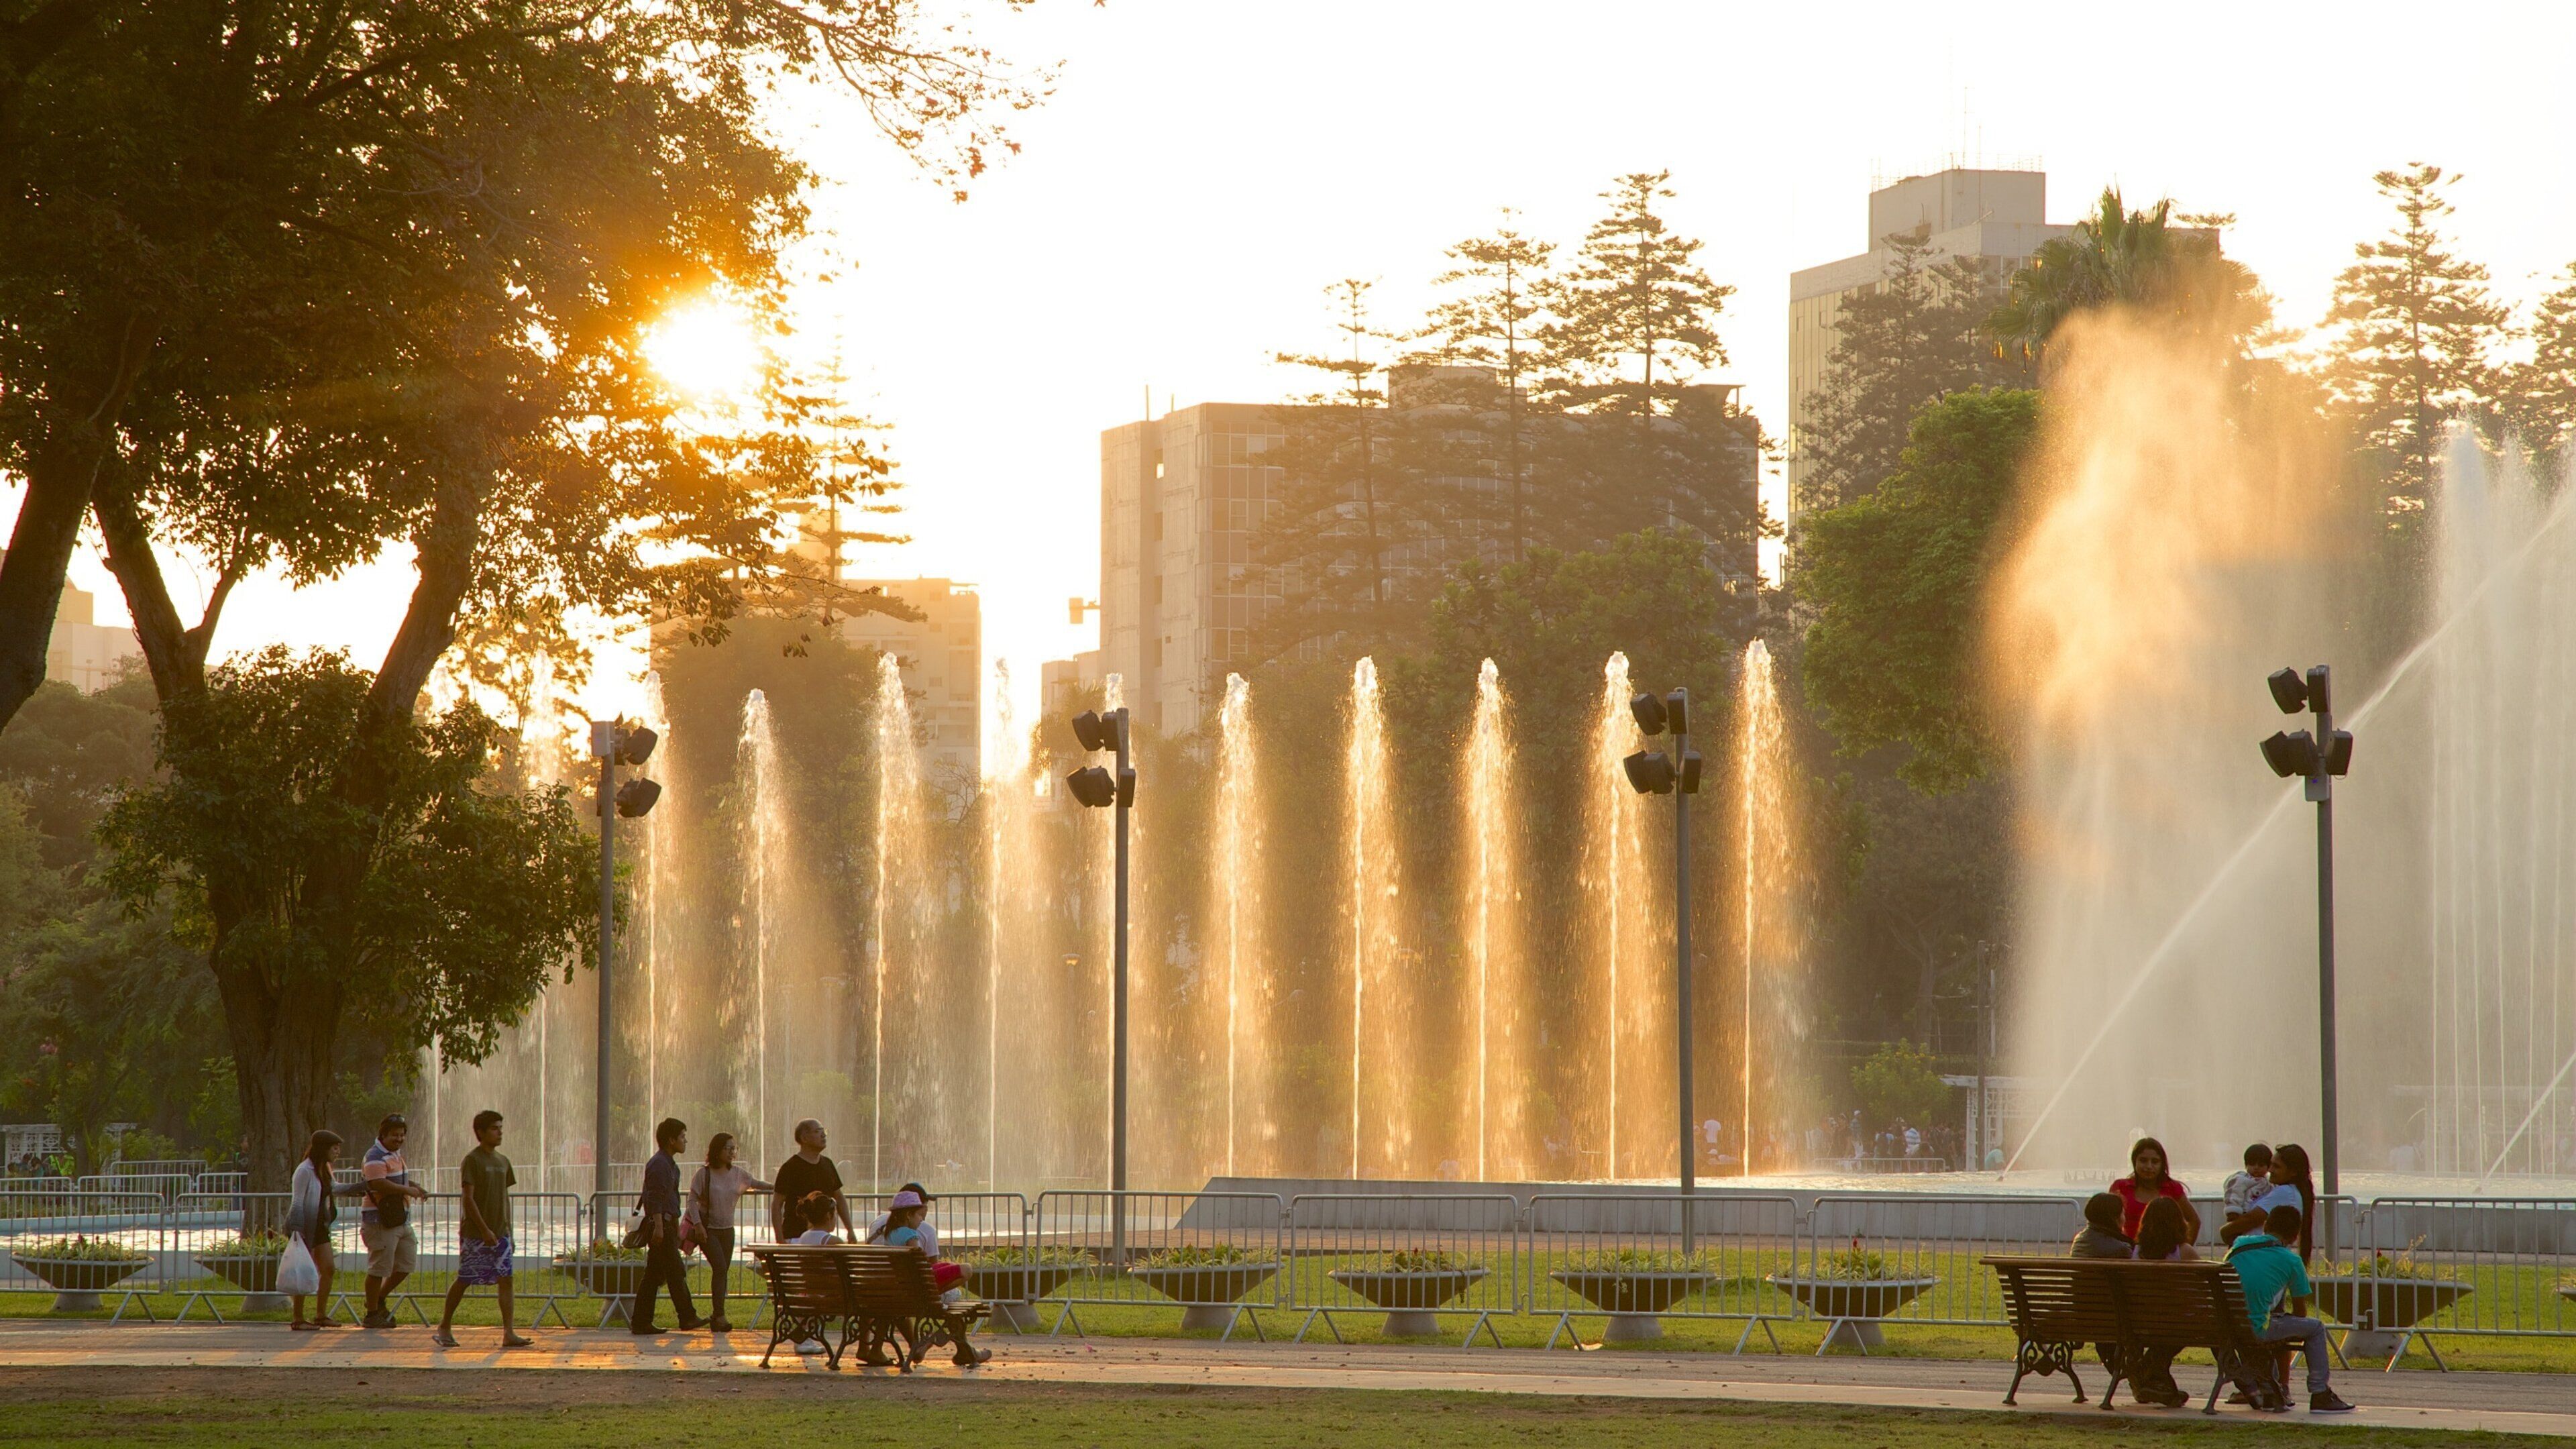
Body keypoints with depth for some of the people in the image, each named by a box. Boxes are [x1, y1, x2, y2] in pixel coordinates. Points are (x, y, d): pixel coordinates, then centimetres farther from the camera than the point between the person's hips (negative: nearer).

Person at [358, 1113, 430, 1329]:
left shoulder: (395, 1155, 18)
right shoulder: (375, 1157, -14)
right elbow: (379, 1184, -28)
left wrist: (415, 1187, 14)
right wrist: (407, 1190, -21)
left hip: (401, 1220, 10)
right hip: (381, 1220, -10)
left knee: (407, 1264, 12)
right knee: (380, 1268, -5)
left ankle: (378, 1300, 27)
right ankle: (372, 1314, 4)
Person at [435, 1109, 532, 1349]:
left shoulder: (503, 1162, 13)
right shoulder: (472, 1161, -9)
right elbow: (468, 1199, -14)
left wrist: (508, 1231, 15)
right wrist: (485, 1230, -19)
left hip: (500, 1233, 6)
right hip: (475, 1234, -6)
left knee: (505, 1280, -4)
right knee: (464, 1280, 1)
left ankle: (509, 1333, -8)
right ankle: (445, 1327, 15)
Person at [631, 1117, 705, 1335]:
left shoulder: (669, 1164, 21)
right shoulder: (658, 1164, -12)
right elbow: (655, 1198, -19)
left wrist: (676, 1229, 30)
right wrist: (658, 1226, -25)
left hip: (666, 1225, 10)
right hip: (660, 1224, -10)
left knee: (653, 1277, 8)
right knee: (676, 1272, -8)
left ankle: (640, 1323, 7)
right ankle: (687, 1318, -8)